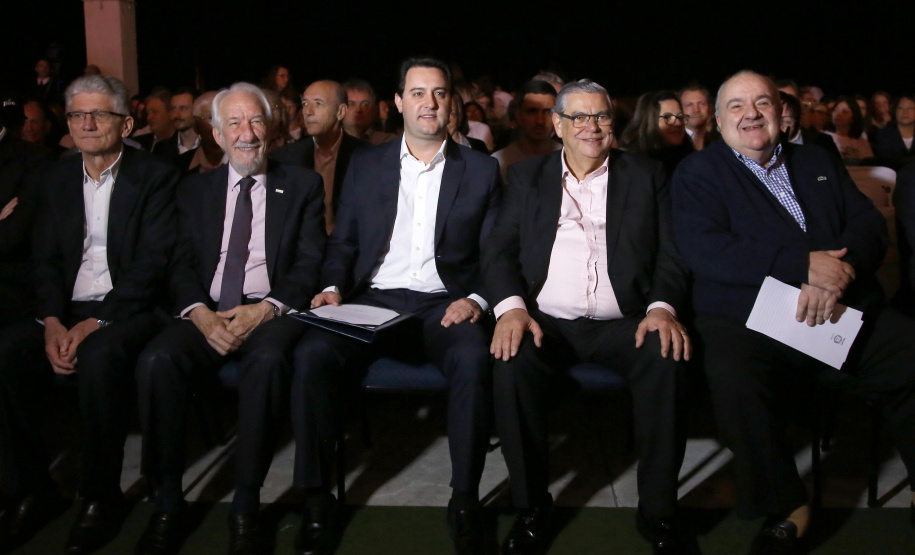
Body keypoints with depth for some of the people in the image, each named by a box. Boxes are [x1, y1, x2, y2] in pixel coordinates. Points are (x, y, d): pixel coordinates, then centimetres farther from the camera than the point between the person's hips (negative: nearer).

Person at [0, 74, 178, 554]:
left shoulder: (155, 177, 0)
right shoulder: (56, 179, 15)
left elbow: (154, 261, -9)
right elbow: (45, 260, 10)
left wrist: (96, 323, -20)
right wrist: (52, 322, -10)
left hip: (131, 308, -5)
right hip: (68, 310, 5)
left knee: (99, 358, -36)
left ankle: (101, 499, -18)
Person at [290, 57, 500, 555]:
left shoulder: (480, 170, 11)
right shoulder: (365, 165, 15)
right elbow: (342, 243, 14)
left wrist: (476, 300, -12)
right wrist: (332, 287, -5)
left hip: (444, 304, -1)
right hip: (373, 301, 2)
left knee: (473, 358, -35)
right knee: (312, 353, -28)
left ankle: (464, 499, -18)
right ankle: (316, 500, -15)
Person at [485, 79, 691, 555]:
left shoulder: (647, 175, 14)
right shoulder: (527, 177, 15)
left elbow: (670, 255, 7)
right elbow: (501, 249, 7)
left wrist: (662, 307, -13)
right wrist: (511, 307, -13)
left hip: (623, 322, 0)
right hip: (546, 321, 0)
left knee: (667, 356, -31)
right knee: (511, 363, -31)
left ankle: (658, 511, -16)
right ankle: (530, 509, -14)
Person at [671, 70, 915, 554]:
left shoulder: (818, 163, 22)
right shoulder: (697, 173, 8)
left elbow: (869, 223, 11)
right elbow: (703, 248, -9)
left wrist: (841, 271, -13)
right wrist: (805, 265, -16)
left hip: (849, 315, 5)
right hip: (746, 325, -4)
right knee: (735, 382, -34)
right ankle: (786, 510, -13)